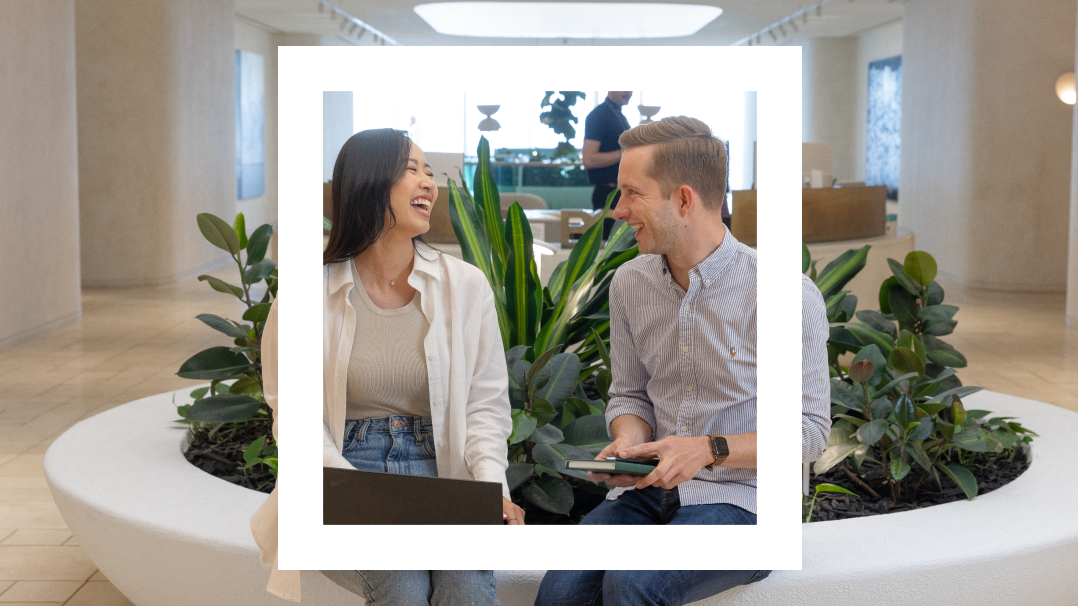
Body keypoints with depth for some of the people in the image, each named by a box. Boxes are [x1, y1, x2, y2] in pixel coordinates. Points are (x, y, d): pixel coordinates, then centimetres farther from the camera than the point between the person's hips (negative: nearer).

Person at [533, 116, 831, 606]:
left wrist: (710, 450, -21)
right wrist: (629, 440, -5)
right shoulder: (629, 282, 7)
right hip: (651, 488, 5)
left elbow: (809, 429, -8)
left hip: (742, 497, -4)